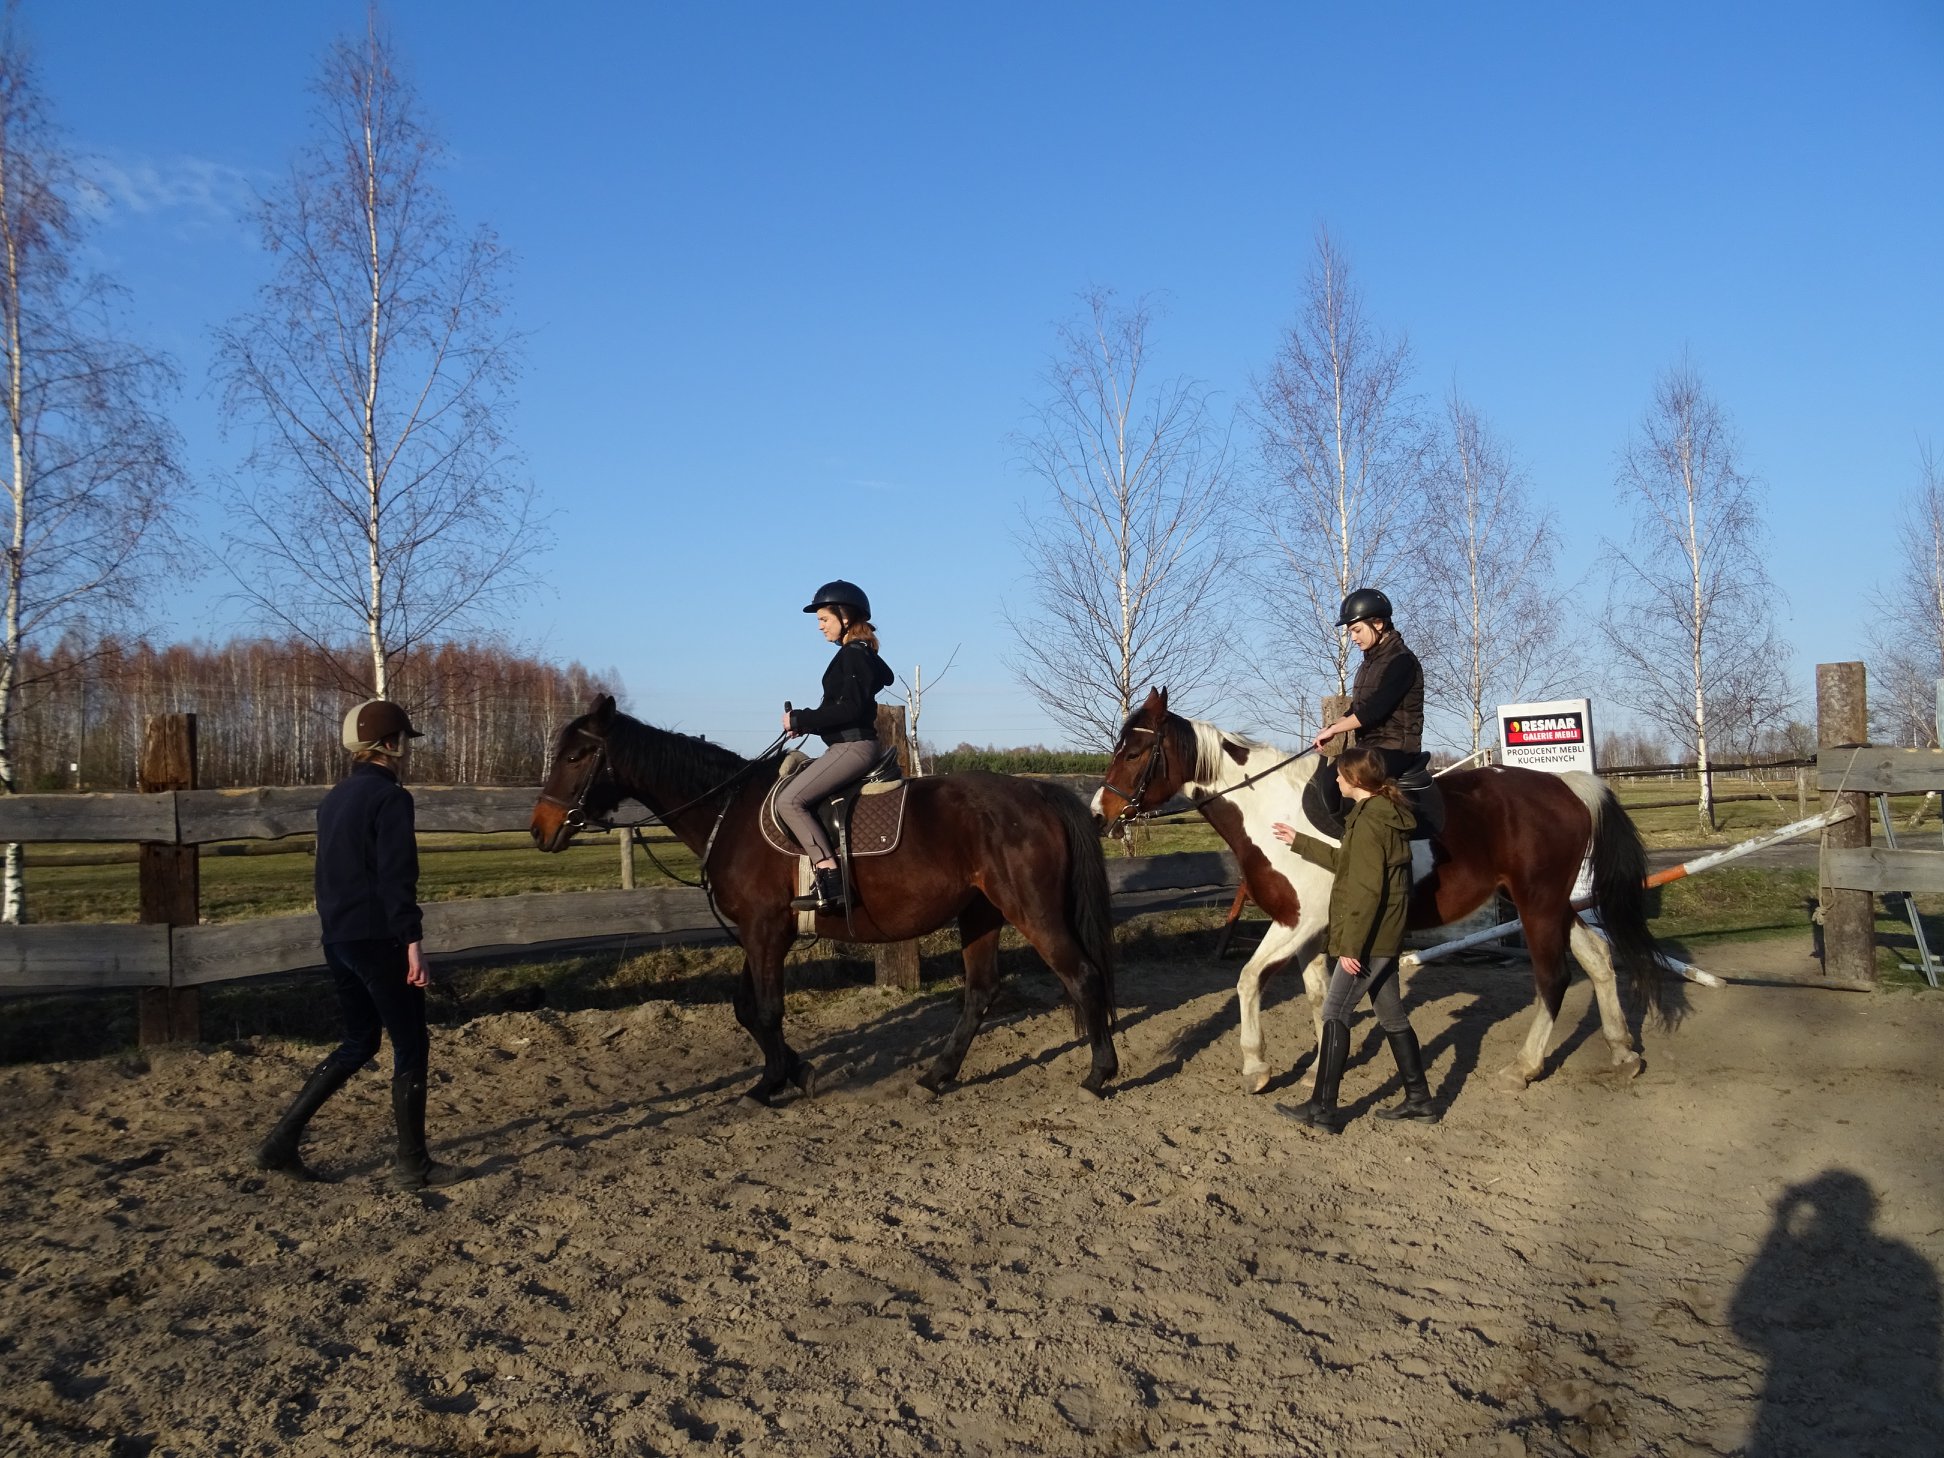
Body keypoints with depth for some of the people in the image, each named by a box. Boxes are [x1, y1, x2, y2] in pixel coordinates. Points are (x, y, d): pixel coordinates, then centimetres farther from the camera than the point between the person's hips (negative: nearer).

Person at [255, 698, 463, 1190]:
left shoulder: (335, 798, 13)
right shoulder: (390, 797, -14)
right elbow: (397, 876, -21)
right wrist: (413, 941, -21)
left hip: (337, 939, 9)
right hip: (379, 939, -9)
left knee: (359, 1043, 20)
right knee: (411, 1045, 3)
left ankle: (283, 1139, 17)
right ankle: (412, 1163, 9)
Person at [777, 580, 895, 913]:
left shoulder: (853, 655, -13)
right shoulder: (860, 654, 17)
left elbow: (849, 709, -21)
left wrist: (801, 719, -15)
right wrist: (804, 721, 10)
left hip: (853, 746, -11)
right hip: (848, 746, 11)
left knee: (789, 801, -18)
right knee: (787, 790, 17)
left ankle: (832, 885, -23)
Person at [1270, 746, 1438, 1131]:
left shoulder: (1368, 823, -19)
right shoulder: (1385, 816, 12)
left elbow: (1367, 890, -23)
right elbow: (1345, 861, 23)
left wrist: (1350, 945, -22)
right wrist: (1298, 841, 27)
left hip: (1368, 940, -10)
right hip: (1384, 936, 10)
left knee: (1335, 1013, -4)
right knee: (1392, 1016, 16)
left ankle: (1322, 1109, 0)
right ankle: (1419, 1099, 23)